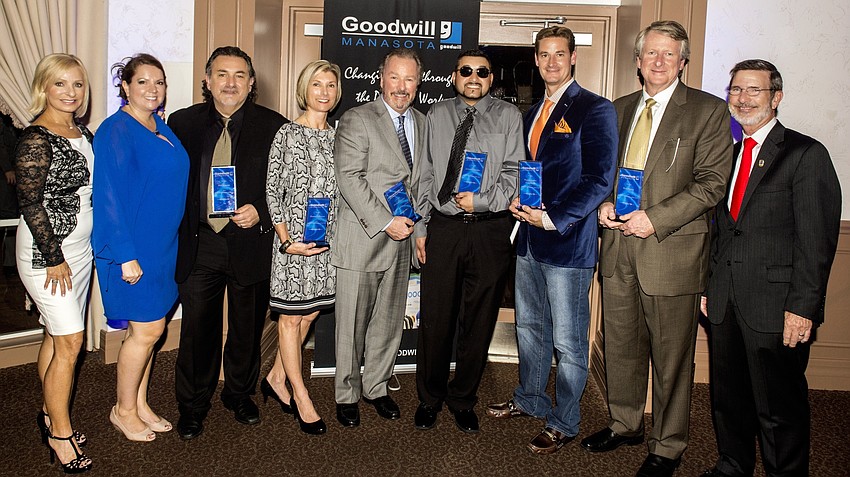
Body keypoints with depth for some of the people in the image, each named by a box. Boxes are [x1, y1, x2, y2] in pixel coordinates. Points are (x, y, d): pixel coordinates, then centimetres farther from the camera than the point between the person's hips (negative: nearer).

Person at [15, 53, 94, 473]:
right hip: (46, 250, -7)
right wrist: (54, 258, -15)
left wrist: (89, 246, 15)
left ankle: (51, 415, 28)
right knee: (70, 341, -5)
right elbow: (29, 202, -17)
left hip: (79, 247, 7)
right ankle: (60, 432, 9)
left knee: (56, 336, 15)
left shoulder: (82, 133, 8)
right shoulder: (36, 139, -16)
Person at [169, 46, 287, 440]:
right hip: (198, 245, 0)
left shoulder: (273, 126, -2)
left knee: (247, 328, 16)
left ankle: (240, 393, 37)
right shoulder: (182, 123, 3)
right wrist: (176, 237, -1)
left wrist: (261, 212, -15)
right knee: (197, 328, 7)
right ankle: (193, 404, 26)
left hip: (250, 244, 0)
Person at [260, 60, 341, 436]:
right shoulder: (288, 134, -5)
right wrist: (287, 241, -13)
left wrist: (339, 236, 6)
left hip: (327, 241, 6)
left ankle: (276, 379, 31)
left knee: (308, 313, 12)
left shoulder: (335, 136, 10)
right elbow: (272, 192, -6)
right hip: (294, 239, -6)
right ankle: (301, 397, 16)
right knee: (291, 317, 4)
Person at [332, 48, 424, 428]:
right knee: (351, 324, 4)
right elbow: (349, 178, -15)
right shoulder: (356, 120, -6)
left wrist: (413, 222, 4)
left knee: (389, 322, 13)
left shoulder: (422, 123, 13)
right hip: (362, 240, -5)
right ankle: (347, 395, 21)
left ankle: (376, 387, 30)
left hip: (401, 240, 5)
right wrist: (385, 222, -18)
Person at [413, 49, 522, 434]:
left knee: (479, 321, 8)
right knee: (435, 319, 5)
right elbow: (425, 175, 11)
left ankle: (463, 400, 27)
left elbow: (513, 172, -2)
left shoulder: (508, 116, 5)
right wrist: (420, 228, 7)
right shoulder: (437, 116, 10)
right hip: (443, 228, 1)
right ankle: (430, 398, 26)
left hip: (490, 231, -1)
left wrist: (481, 200, -16)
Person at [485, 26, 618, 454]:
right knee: (529, 326, 19)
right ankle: (529, 399, 38)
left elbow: (599, 179, -15)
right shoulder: (532, 114, 16)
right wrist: (517, 202, 2)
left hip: (568, 241, -7)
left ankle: (563, 423, 19)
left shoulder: (594, 109, -8)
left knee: (568, 340, 3)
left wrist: (552, 219, -20)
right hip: (529, 240, 8)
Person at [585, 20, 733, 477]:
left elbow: (711, 183, -9)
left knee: (671, 356, 5)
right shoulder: (618, 109, 14)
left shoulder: (709, 110, -3)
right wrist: (604, 203, 0)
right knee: (621, 345, 16)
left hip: (671, 248, -5)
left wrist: (654, 218, -17)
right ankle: (625, 424, 36)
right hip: (618, 244, 5)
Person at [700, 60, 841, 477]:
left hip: (776, 306, -6)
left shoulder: (806, 154, -7)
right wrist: (709, 287, 12)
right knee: (727, 398, 17)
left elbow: (817, 239, -12)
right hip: (725, 302, 6)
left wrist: (803, 306, -16)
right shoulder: (729, 155, 14)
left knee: (779, 409, 5)